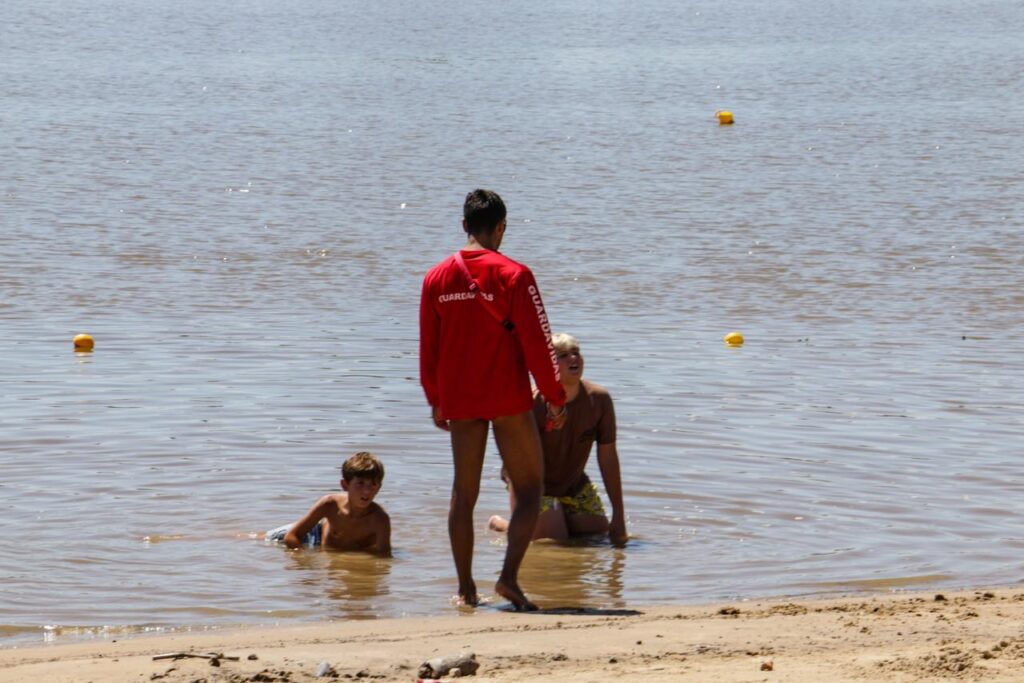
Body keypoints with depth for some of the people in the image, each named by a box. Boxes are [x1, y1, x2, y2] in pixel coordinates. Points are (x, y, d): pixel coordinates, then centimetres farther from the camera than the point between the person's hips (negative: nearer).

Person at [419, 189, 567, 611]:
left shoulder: (437, 278, 3)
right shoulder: (514, 276, -11)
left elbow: (428, 347, 9)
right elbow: (537, 343, -10)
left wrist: (435, 400, 20)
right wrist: (555, 397, -1)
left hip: (459, 402, 4)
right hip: (508, 400, -4)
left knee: (464, 493, 12)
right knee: (530, 489, 5)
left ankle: (465, 588, 11)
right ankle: (509, 577, -11)